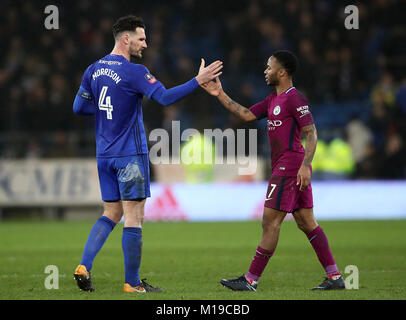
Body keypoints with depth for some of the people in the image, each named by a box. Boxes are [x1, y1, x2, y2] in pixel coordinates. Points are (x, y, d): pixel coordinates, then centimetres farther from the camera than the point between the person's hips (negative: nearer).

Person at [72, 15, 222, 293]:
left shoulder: (94, 70, 7)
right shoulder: (134, 72, -14)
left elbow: (79, 107, 13)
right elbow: (165, 97, -25)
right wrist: (198, 81, -22)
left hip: (104, 155, 7)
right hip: (130, 155, -7)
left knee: (112, 213, 15)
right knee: (134, 218, -1)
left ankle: (84, 267, 0)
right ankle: (132, 283, 2)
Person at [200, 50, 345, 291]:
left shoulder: (294, 98, -11)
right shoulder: (273, 100, 18)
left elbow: (311, 132, -16)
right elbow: (247, 114, 21)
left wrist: (305, 165, -23)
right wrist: (221, 95, 17)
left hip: (288, 168, -10)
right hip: (285, 168, 10)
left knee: (271, 222, -7)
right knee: (306, 222, 8)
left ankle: (251, 280, -5)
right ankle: (335, 277, 7)